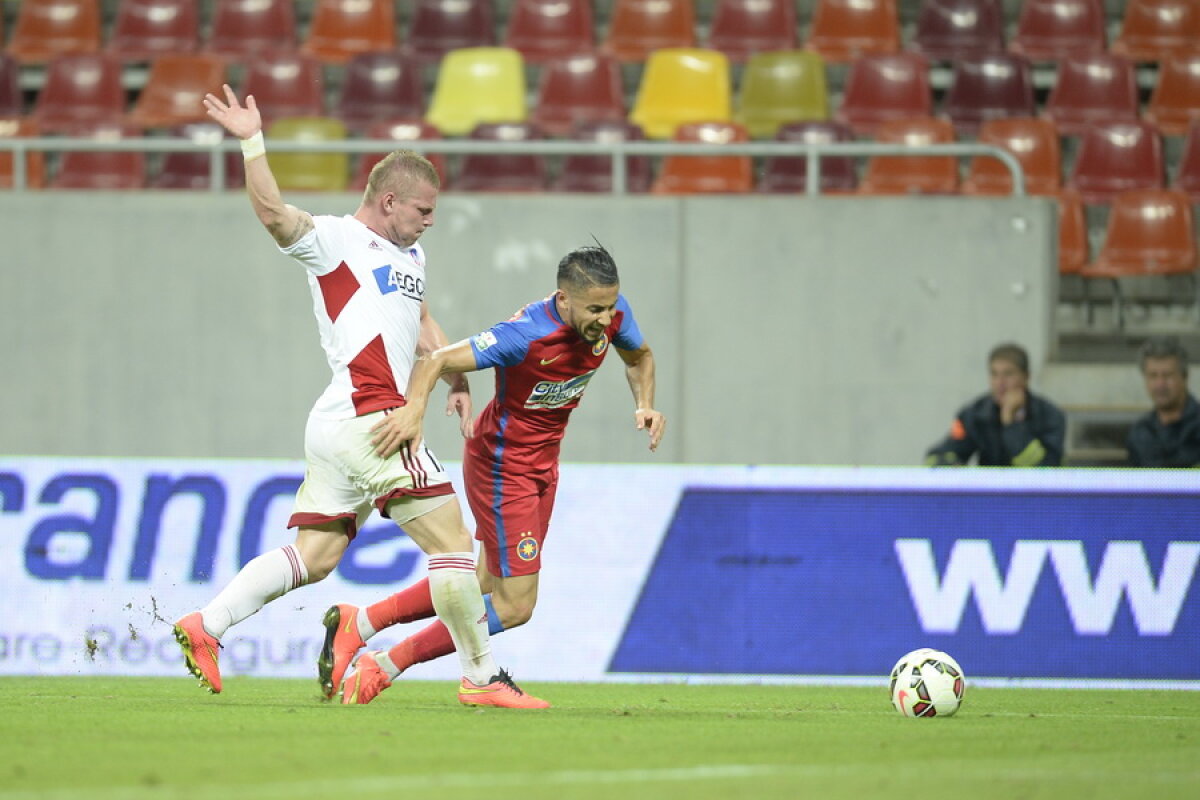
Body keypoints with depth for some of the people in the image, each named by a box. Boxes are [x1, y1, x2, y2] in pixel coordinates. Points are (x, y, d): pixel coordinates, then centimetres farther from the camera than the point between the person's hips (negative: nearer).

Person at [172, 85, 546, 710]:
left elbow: (421, 322, 38)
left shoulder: (409, 254, 22)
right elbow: (274, 214, -23)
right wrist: (252, 142, -30)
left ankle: (204, 626, 3)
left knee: (313, 556, 6)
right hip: (368, 417, -10)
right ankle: (482, 677, -1)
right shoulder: (333, 241, -6)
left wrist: (454, 376, 25)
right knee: (453, 541, -7)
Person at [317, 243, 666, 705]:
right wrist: (413, 412, -48)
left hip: (542, 462, 8)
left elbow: (640, 357, 13)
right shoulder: (527, 334, -32)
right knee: (515, 605, -7)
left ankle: (357, 623, 28)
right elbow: (437, 362, -31)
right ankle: (384, 668, 4)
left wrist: (645, 405, -6)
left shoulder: (611, 313, -11)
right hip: (502, 464, -8)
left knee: (486, 582, 17)